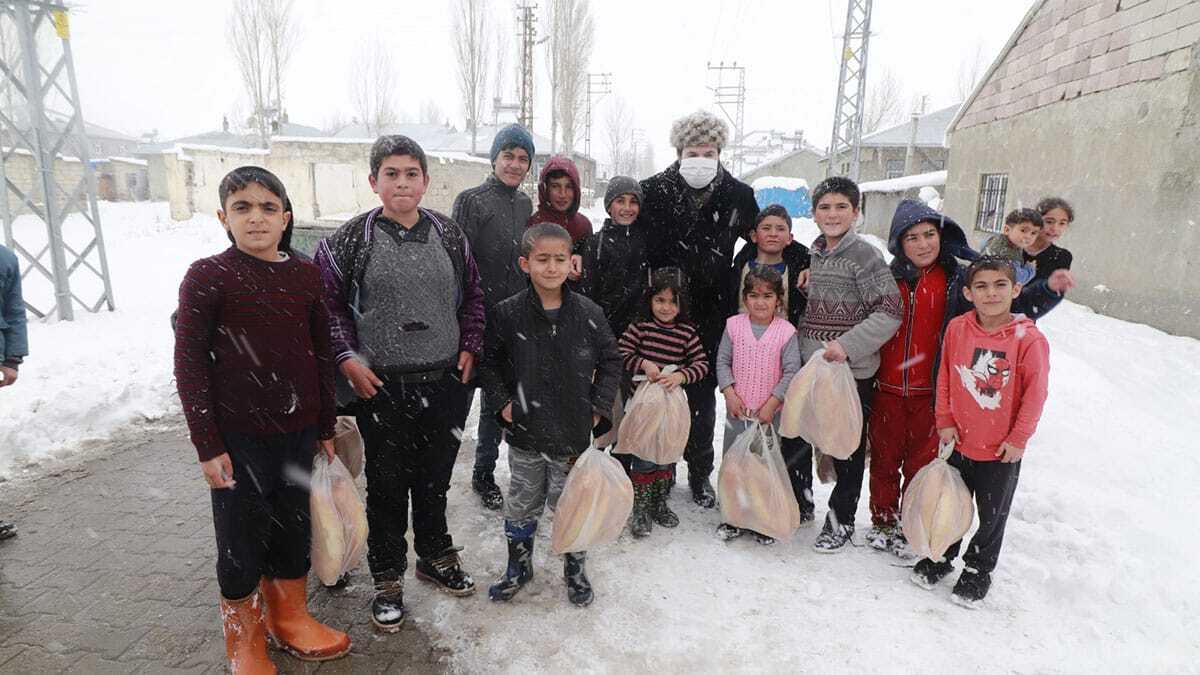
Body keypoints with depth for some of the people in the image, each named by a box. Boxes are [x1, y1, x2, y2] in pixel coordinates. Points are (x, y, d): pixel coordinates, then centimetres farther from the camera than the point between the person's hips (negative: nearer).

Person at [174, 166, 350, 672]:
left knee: (294, 530, 17)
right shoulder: (207, 277, -9)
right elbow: (189, 365, -8)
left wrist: (326, 429, 11)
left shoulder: (307, 276, 2)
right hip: (238, 438, -3)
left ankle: (289, 618, 38)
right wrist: (207, 445, -10)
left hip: (298, 433, 4)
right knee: (242, 540, 10)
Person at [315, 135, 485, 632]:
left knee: (435, 477, 18)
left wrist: (469, 347, 4)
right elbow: (327, 303, 0)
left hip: (446, 382, 3)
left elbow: (472, 294, 13)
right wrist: (347, 357, -9)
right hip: (381, 387, -3)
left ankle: (436, 557, 39)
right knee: (387, 484, 10)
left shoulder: (449, 235, 5)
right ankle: (387, 578, 29)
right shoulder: (350, 239, -5)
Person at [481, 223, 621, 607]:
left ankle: (575, 570, 35)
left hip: (574, 432, 0)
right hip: (525, 433, 0)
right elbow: (489, 362, 4)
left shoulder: (588, 313, -6)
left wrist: (599, 406, -1)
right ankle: (518, 567, 37)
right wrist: (503, 402, -4)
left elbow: (610, 361, 5)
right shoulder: (508, 313, -8)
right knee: (522, 504, 16)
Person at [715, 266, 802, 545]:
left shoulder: (786, 331, -8)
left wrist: (771, 404, -13)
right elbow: (722, 361, 1)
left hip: (769, 412, -2)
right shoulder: (734, 325, -2)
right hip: (737, 409, 2)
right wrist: (729, 394, -10)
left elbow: (791, 372, -9)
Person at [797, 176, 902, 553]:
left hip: (853, 371, -6)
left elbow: (890, 311, -16)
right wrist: (806, 350, 11)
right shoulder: (816, 254, 9)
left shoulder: (864, 255, -11)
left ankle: (842, 519, 23)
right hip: (814, 367, 6)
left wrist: (847, 345, -22)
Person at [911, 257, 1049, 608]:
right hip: (960, 442, 3)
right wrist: (945, 421, 0)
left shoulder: (1029, 339, -17)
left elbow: (1035, 393, -11)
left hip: (1002, 451, -2)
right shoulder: (957, 328, -8)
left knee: (992, 516, 16)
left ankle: (978, 571, 37)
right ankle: (940, 556, 42)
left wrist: (1018, 438, -10)